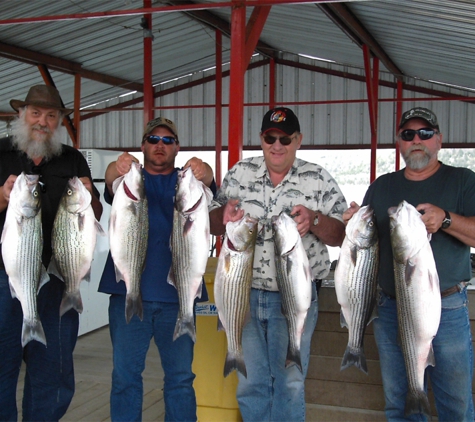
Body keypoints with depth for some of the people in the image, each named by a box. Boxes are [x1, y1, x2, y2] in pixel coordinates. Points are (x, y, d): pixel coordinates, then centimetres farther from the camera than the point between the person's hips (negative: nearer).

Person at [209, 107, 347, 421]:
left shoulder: (319, 180, -2)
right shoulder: (240, 174, 5)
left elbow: (342, 236, -4)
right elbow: (212, 224, 8)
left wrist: (313, 220, -24)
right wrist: (223, 215, -15)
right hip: (244, 293, 2)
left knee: (289, 382, 9)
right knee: (250, 381, 14)